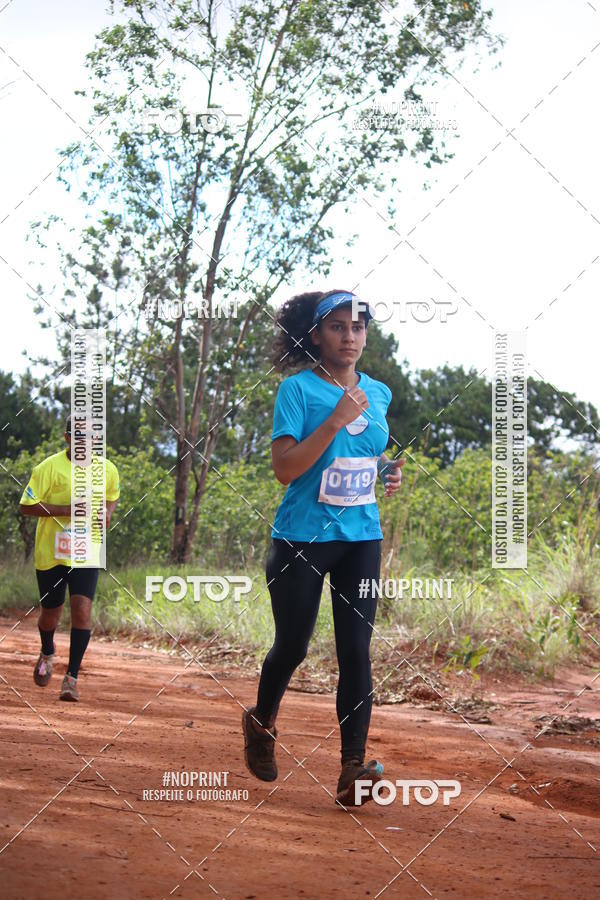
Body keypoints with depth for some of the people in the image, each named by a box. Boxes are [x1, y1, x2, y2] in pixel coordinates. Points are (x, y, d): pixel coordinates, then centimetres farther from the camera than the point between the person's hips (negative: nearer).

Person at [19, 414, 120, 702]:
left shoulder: (108, 470, 1)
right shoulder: (49, 468, -11)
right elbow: (26, 506, -12)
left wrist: (107, 513, -1)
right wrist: (67, 509, -22)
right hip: (51, 553, -1)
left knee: (82, 610, -16)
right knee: (50, 615, 12)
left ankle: (71, 678, -7)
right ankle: (47, 653, 46)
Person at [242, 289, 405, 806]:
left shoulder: (378, 393, 10)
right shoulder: (298, 389, -8)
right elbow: (285, 468, -17)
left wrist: (389, 473, 3)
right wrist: (336, 420, -24)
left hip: (362, 538, 4)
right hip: (302, 538, -4)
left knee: (356, 649, -5)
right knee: (293, 645, 7)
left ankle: (354, 765, -6)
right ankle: (261, 722, 36)